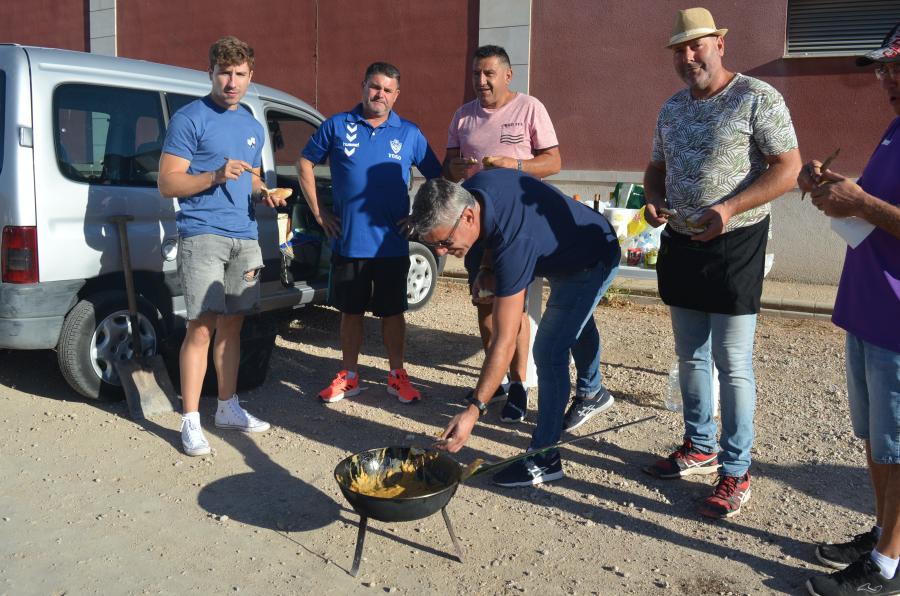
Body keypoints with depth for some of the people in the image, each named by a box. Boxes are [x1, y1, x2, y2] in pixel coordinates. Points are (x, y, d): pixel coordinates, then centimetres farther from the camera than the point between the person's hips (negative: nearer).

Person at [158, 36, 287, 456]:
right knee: (202, 328, -9)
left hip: (243, 237, 6)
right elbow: (167, 184, -8)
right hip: (202, 236, -6)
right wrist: (216, 175, -22)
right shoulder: (189, 119, -4)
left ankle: (228, 408, 23)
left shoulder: (253, 127, 18)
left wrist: (262, 194, 6)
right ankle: (190, 422, -1)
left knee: (231, 325, 11)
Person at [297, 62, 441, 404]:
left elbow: (437, 179, 10)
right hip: (347, 241, 1)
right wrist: (318, 211, 4)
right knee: (351, 310, 10)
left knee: (392, 311, 8)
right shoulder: (338, 126, 3)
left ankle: (396, 376, 22)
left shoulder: (409, 133, 4)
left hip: (392, 243, 0)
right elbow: (305, 164, 10)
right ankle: (349, 377, 23)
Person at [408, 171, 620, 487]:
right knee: (575, 324, 30)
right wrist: (487, 268, -12)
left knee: (549, 351, -17)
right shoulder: (468, 191, -22)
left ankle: (545, 460, -6)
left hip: (593, 262, -9)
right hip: (562, 252, 9)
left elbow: (504, 342, -44)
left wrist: (473, 410, -45)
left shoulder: (513, 244, -45)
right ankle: (591, 392, 57)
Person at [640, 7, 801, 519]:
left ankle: (736, 471, 10)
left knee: (732, 364, -2)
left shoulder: (757, 98, -9)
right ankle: (699, 447, 30)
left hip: (733, 247, -7)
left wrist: (728, 208, -26)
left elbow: (789, 170, -14)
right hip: (680, 244, 7)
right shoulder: (672, 108, 12)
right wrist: (653, 200, -1)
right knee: (690, 356, 14)